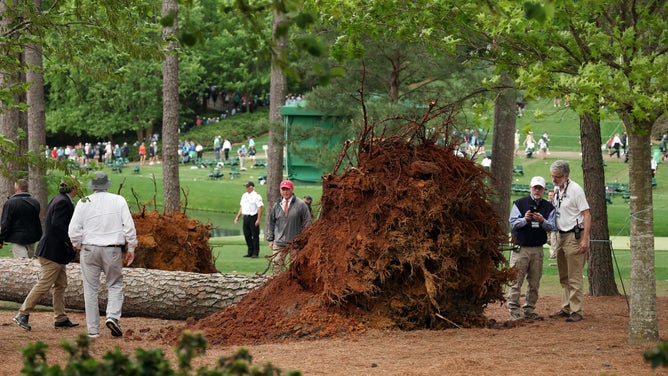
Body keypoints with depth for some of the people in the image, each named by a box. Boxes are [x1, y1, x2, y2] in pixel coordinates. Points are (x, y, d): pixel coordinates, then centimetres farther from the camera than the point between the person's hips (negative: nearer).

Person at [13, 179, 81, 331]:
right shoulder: (63, 202, -17)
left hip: (55, 251, 11)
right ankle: (23, 314, -6)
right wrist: (71, 243, -19)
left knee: (60, 285, 13)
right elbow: (57, 226, -25)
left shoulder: (58, 200, 14)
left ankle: (60, 318, 17)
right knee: (44, 284, -8)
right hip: (53, 251, -11)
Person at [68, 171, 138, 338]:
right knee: (115, 284, 14)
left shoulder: (83, 203, -2)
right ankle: (112, 317, -9)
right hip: (113, 250, 0)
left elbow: (74, 229, -4)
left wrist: (77, 245, 14)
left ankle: (93, 329, 6)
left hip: (89, 249, 0)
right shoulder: (119, 201, -1)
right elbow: (129, 226, -3)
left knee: (90, 289, 7)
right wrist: (131, 248, 6)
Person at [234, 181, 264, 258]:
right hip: (246, 217, 7)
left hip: (253, 217, -7)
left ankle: (256, 253, 1)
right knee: (247, 235, 9)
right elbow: (241, 207, 22)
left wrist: (258, 219, -19)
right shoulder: (244, 195, 15)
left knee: (255, 235, -3)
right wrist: (237, 217, 17)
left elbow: (260, 208, -13)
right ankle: (250, 252, 18)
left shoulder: (256, 196, -8)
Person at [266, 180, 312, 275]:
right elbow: (271, 223, 16)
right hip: (279, 243, 3)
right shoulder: (277, 205, 10)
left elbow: (307, 222, 0)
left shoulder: (301, 205, -2)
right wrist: (270, 239, 12)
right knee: (277, 265, -4)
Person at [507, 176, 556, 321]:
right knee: (516, 281, -7)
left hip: (538, 249, 3)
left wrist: (542, 221, -17)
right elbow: (513, 223, -4)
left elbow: (551, 227, 3)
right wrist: (525, 219, -23)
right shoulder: (519, 203, 4)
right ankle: (514, 311, -7)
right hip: (520, 248, -3)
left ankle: (529, 310, 14)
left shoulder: (548, 207, 11)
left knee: (534, 282, 6)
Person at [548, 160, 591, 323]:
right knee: (564, 277, 14)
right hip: (561, 235, 8)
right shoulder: (556, 189, 11)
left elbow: (586, 215, -16)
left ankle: (576, 311, -5)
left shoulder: (575, 189, -13)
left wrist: (585, 239, -21)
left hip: (574, 236, -8)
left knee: (574, 277, -7)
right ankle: (566, 308, 22)